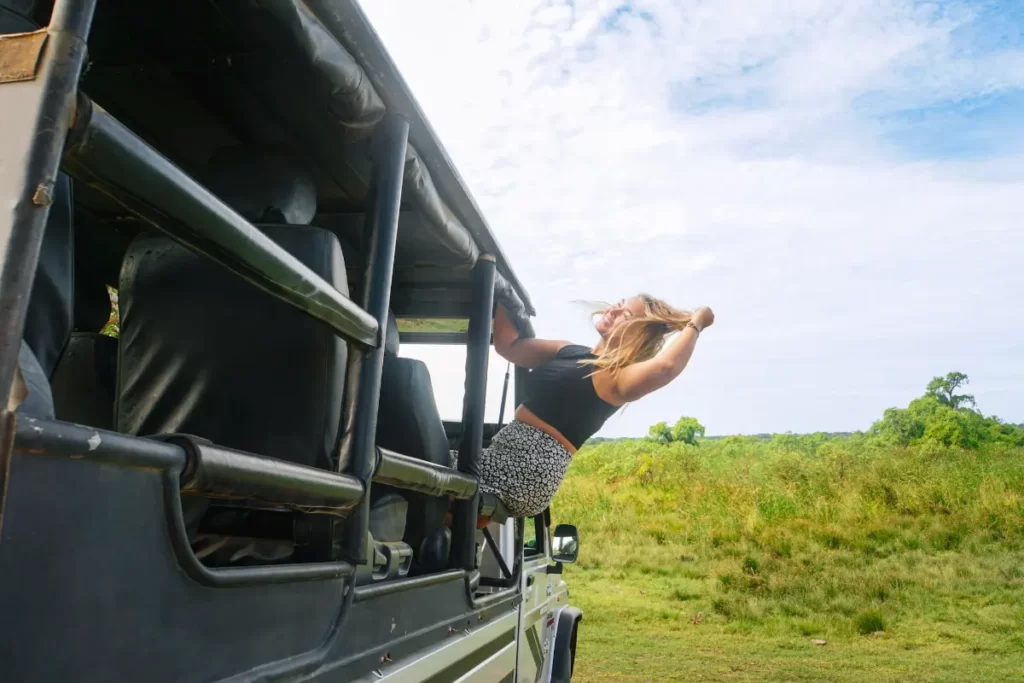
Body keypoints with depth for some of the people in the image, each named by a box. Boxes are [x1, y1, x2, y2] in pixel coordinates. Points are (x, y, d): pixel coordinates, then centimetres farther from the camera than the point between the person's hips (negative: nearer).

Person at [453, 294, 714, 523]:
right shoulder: (568, 351, 15)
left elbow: (666, 367, -30)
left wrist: (695, 324, -16)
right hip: (508, 451, 8)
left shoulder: (618, 378, -9)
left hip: (531, 466, -8)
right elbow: (509, 344, 19)